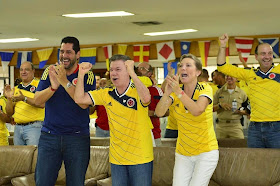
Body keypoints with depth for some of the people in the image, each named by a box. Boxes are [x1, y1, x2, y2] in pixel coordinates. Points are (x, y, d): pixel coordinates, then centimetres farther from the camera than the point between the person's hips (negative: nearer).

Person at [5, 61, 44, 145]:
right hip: (17, 128, 6)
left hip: (34, 127, -6)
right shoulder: (16, 89, 17)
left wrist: (24, 98, -26)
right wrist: (9, 98, 0)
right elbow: (9, 113, 16)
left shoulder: (39, 84, -1)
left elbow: (42, 104, -18)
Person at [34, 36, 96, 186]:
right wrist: (53, 87, -21)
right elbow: (37, 100, -3)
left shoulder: (87, 75, -1)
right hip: (49, 136, 2)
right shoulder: (50, 71, 6)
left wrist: (65, 82, -23)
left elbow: (84, 103, -15)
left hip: (77, 138, -2)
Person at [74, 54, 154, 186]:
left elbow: (146, 98, -34)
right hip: (117, 158, 5)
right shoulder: (107, 94, 5)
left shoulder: (137, 91, -10)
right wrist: (81, 74, -8)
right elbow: (79, 99, 2)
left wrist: (132, 72, -33)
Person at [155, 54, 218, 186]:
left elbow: (197, 110, -29)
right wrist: (167, 93, -32)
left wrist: (178, 91, -36)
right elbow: (159, 112, -16)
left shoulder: (205, 88, -10)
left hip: (205, 152, -3)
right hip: (182, 153, 4)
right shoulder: (175, 91, 0)